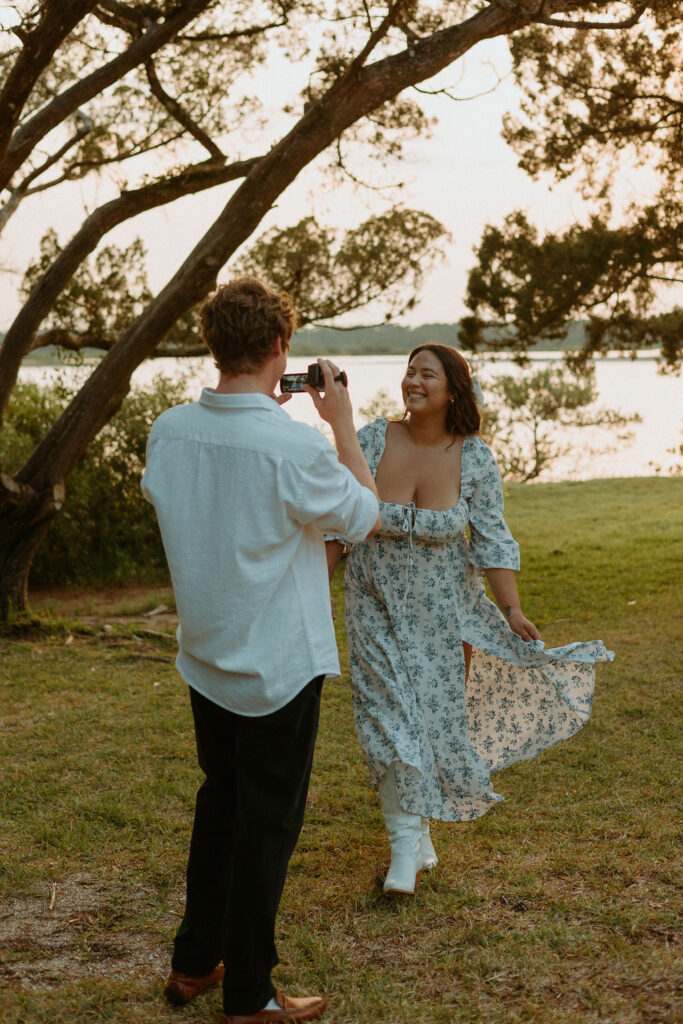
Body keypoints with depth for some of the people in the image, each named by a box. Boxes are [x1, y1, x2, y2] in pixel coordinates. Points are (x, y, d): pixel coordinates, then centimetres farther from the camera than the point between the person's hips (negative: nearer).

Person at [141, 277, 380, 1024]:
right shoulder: (295, 447, -24)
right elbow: (365, 515, -8)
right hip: (280, 666, -6)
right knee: (268, 822, 8)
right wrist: (343, 422, 0)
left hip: (205, 658, 6)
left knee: (219, 803, 22)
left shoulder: (168, 430, -7)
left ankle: (194, 962, 35)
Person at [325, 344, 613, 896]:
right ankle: (409, 845, 8)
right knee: (388, 716, -4)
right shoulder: (373, 441, -11)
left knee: (434, 712, 7)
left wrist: (512, 610, -12)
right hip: (377, 606, 0)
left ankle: (415, 828, 30)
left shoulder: (475, 459, -11)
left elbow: (493, 540, -6)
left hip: (442, 607, 0)